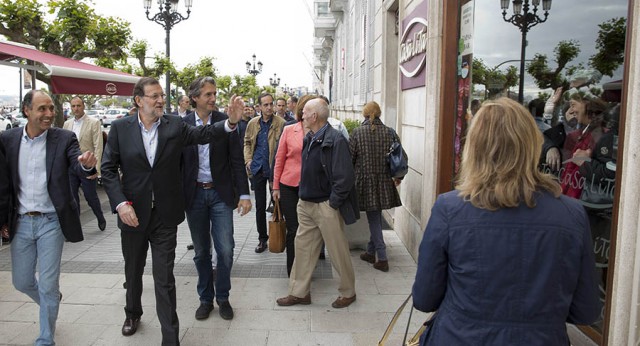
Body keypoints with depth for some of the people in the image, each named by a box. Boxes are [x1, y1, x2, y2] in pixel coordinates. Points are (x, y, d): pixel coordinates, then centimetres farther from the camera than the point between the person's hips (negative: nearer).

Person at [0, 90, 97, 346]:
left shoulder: (64, 138, -7)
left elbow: (77, 165, -20)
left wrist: (87, 164, -45)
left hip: (51, 221, -3)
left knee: (48, 285, 2)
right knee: (21, 282, 15)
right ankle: (52, 302, 47)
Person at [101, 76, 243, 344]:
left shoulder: (175, 126, -2)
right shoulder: (120, 128, -3)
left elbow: (203, 133, -14)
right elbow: (108, 169, -3)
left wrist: (231, 121, -31)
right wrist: (121, 204, -14)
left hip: (165, 214, -1)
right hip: (132, 213, 2)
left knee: (165, 278, 2)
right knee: (133, 271, 22)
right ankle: (133, 313, 50)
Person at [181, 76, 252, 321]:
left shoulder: (225, 122, -3)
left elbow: (237, 160, -3)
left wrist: (244, 194, -7)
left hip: (220, 193, -1)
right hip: (194, 194, 1)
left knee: (225, 250, -1)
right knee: (201, 252, 12)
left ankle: (223, 297, 20)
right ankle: (205, 298, 28)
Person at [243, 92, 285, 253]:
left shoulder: (281, 123, -8)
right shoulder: (253, 123, 4)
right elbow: (247, 142, 15)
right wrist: (248, 159, 1)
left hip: (274, 168, -3)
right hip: (258, 168, 3)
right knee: (260, 205, 10)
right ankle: (262, 238, 22)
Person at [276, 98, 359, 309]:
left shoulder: (335, 140, -18)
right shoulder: (309, 138, 8)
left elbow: (344, 178, -21)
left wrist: (332, 203, -17)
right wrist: (303, 195, 12)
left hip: (326, 206, -8)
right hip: (306, 204, 8)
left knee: (338, 252, 7)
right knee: (302, 247, 13)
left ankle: (348, 292, 26)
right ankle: (299, 292, 27)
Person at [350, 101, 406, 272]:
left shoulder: (357, 132, -7)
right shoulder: (390, 132, 0)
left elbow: (350, 157, -5)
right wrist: (398, 176, 18)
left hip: (365, 181, -3)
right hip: (384, 181, 3)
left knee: (373, 218, 4)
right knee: (376, 217, 16)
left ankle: (382, 258, 2)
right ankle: (371, 252, 27)